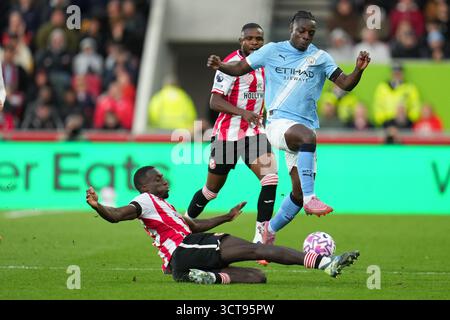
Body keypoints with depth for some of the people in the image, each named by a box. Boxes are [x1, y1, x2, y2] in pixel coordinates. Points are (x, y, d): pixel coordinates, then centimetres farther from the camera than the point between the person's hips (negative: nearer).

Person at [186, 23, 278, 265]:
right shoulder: (231, 64, -14)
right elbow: (215, 102, -20)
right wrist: (243, 112, -30)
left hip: (253, 132, 6)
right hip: (227, 134, -6)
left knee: (270, 179, -17)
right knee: (211, 190, 7)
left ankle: (260, 239, -15)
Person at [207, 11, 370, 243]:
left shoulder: (320, 58, 7)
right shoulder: (272, 51, 4)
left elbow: (345, 84, 0)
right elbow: (240, 68, 9)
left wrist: (359, 70, -19)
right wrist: (220, 66, -11)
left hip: (305, 128, 4)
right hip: (278, 123, -4)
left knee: (299, 193, 2)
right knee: (307, 135, -39)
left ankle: (270, 230, 27)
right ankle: (310, 199, -41)